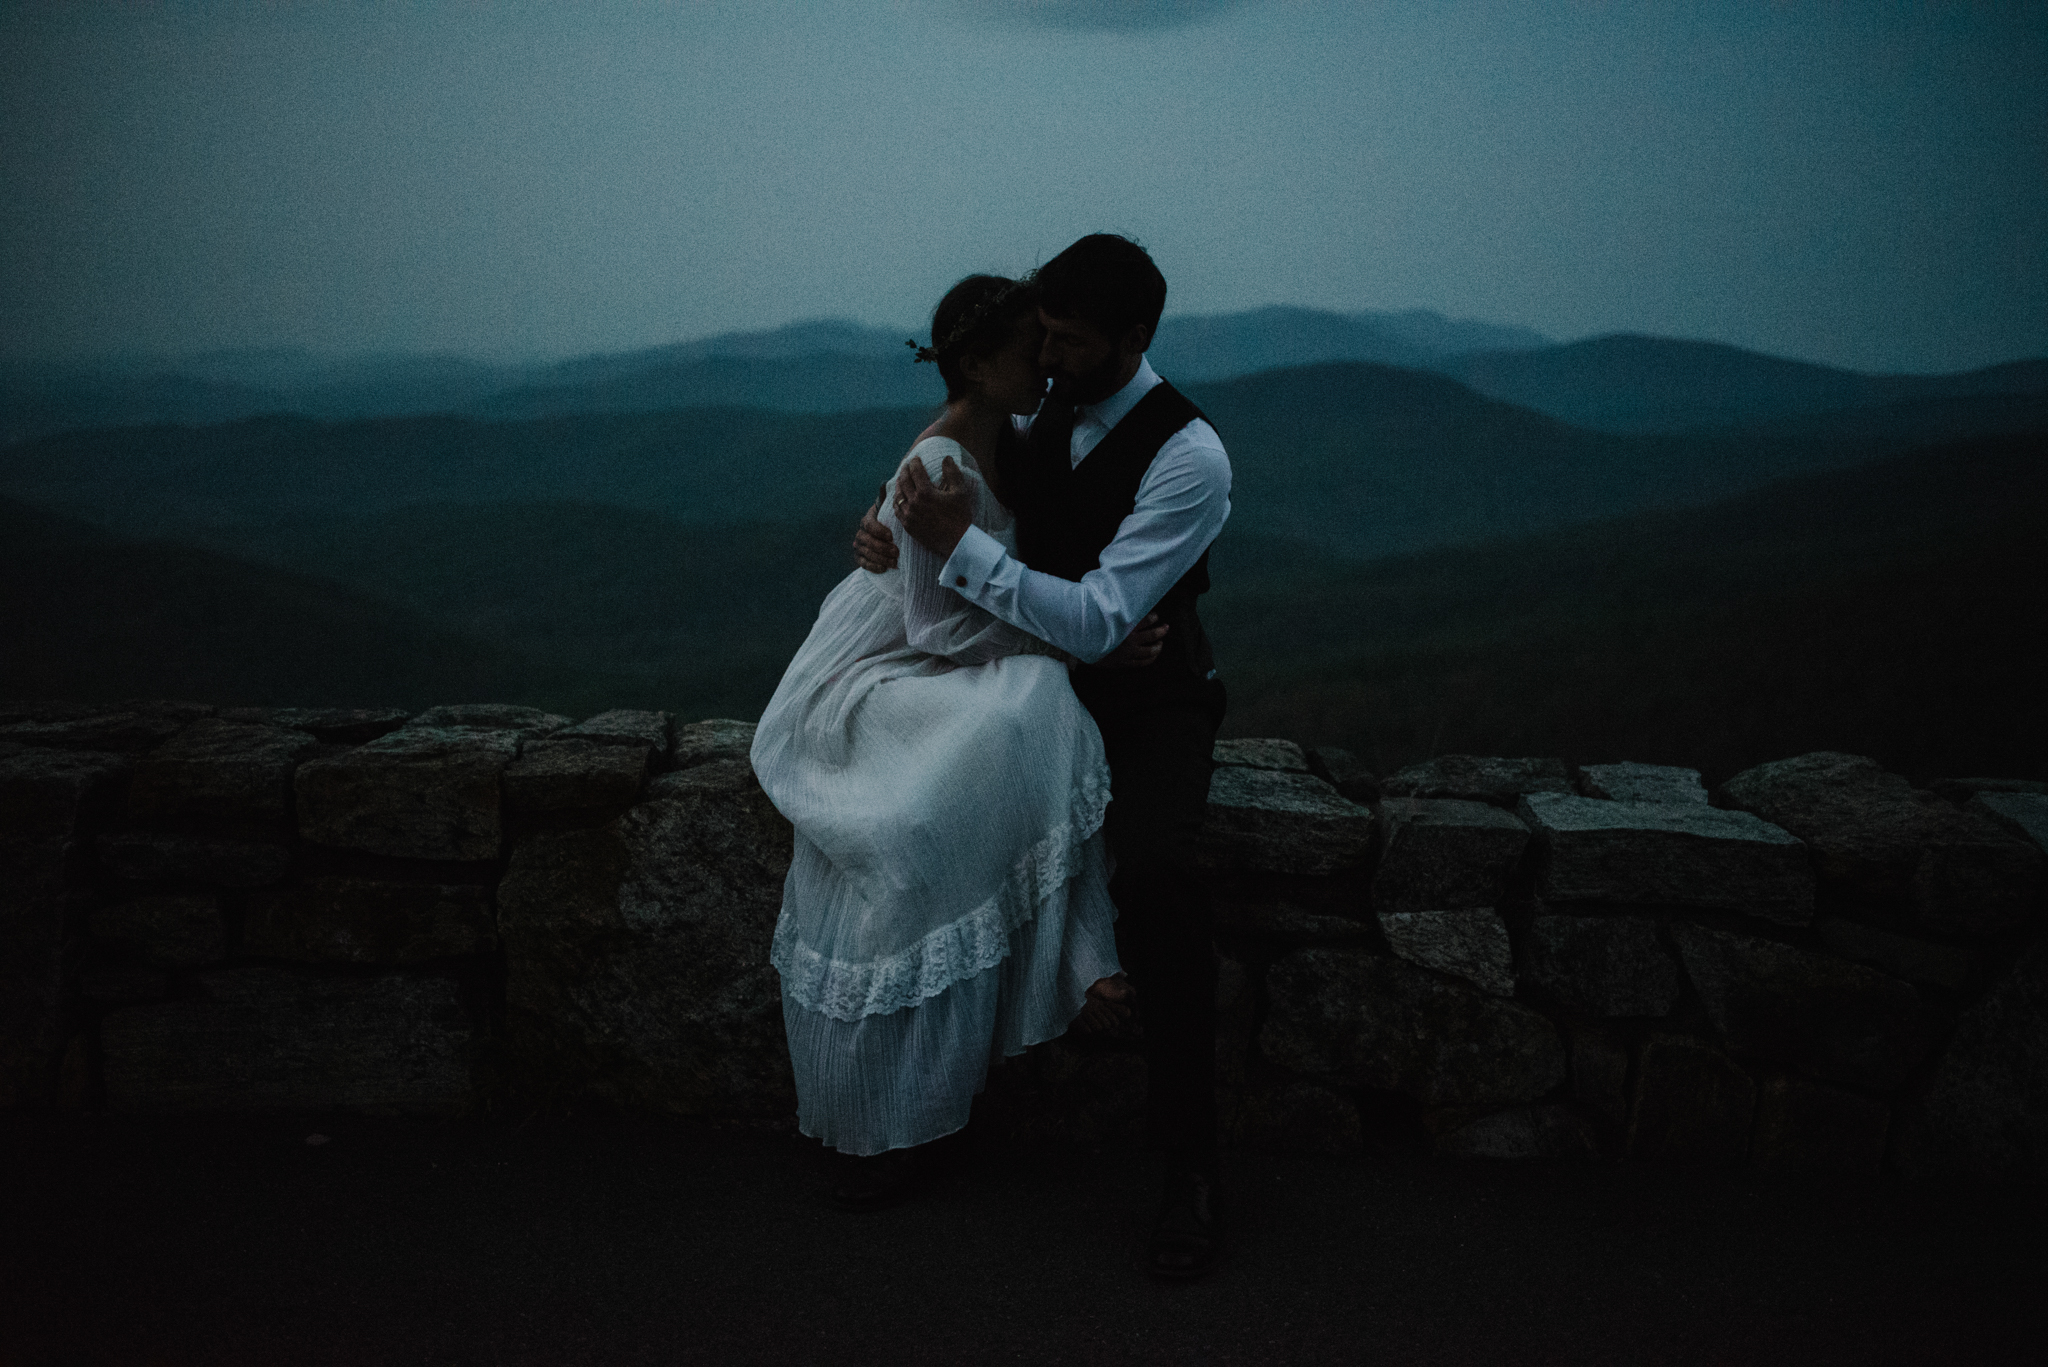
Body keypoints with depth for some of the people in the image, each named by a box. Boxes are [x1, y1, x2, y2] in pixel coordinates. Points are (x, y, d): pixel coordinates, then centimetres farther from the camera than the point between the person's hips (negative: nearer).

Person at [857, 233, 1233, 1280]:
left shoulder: (1188, 455, -20)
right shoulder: (1039, 418, 1)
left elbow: (1096, 623, -25)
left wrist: (957, 547, -29)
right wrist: (893, 533, -8)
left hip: (1148, 692, -6)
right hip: (1040, 672, 7)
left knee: (1155, 875, -32)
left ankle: (1188, 1156, -18)